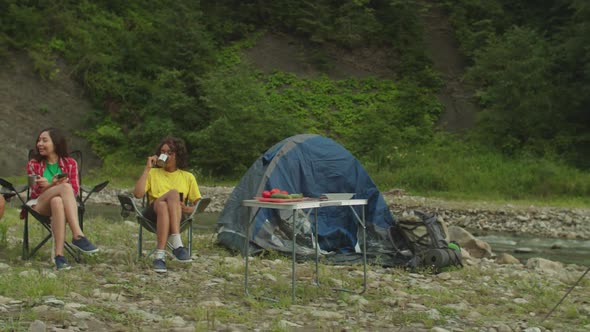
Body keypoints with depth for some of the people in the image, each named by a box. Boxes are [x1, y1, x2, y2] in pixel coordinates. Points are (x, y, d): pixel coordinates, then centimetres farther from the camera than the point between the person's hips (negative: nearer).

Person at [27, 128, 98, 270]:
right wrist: (53, 185, -23)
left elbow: (75, 190, -1)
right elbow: (35, 191, -2)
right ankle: (78, 236, -46)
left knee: (57, 202, -41)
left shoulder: (70, 163, 8)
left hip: (62, 203, 1)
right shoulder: (33, 164, 8)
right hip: (39, 205, -1)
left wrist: (47, 186, -18)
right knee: (65, 187, -33)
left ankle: (59, 255, -49)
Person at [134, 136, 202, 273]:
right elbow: (138, 194, 4)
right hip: (154, 214, 0)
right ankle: (177, 245, -46)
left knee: (173, 194, -36)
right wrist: (147, 169, 3)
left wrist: (188, 209, -6)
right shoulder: (153, 173, 22)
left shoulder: (188, 177, 22)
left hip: (178, 217, 0)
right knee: (173, 193, -33)